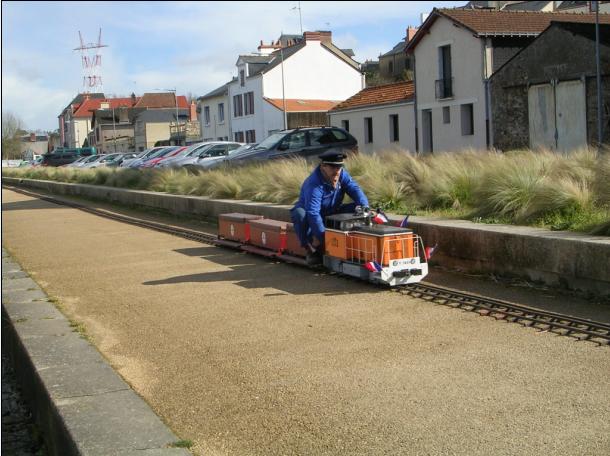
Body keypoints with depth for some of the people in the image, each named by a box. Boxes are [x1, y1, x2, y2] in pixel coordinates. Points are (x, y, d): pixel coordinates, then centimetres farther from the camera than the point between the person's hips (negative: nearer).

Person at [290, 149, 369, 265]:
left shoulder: (342, 174, -9)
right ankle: (312, 250, -20)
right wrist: (323, 237, -47)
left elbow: (355, 189, -16)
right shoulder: (314, 184, -32)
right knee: (300, 214, -39)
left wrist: (365, 207, -36)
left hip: (332, 214, 6)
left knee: (357, 208, -13)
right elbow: (312, 213, -41)